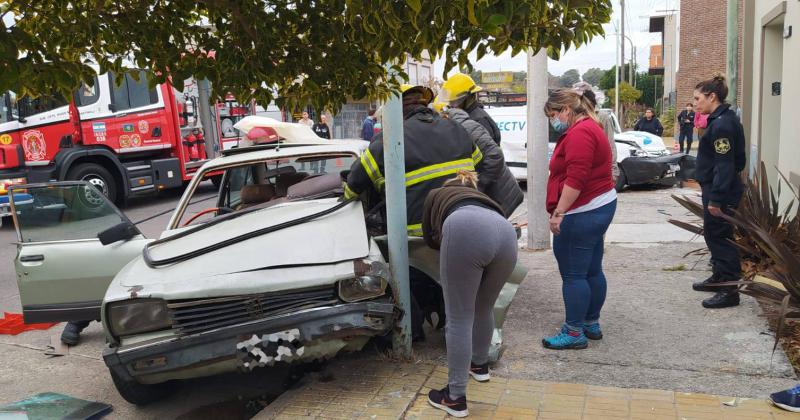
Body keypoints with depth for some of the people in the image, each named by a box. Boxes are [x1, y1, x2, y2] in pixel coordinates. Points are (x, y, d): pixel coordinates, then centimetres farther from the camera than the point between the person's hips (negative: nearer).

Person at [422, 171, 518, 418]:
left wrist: (447, 247, 61)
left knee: (459, 318, 5)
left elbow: (430, 238, 44)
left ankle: (455, 398, 10)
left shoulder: (437, 194, 38)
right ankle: (480, 365, 48)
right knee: (484, 309, 27)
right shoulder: (483, 199, 45)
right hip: (506, 233, 5)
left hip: (466, 230, -5)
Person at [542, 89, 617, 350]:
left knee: (573, 274, -4)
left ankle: (574, 333, 3)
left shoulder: (579, 133, -17)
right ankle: (591, 324, 26)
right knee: (592, 271, 16)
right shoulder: (588, 128, 18)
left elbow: (575, 179, -25)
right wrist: (562, 211, 20)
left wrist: (558, 212, -22)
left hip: (583, 213, -11)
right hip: (599, 208, 11)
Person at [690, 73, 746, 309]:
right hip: (717, 189, 10)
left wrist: (715, 199, -22)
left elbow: (724, 164, -23)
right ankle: (719, 278, 33)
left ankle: (730, 290, 4)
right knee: (712, 234, 19)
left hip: (721, 192, -10)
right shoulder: (721, 119, 12)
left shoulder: (722, 124, -19)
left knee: (720, 236, -4)